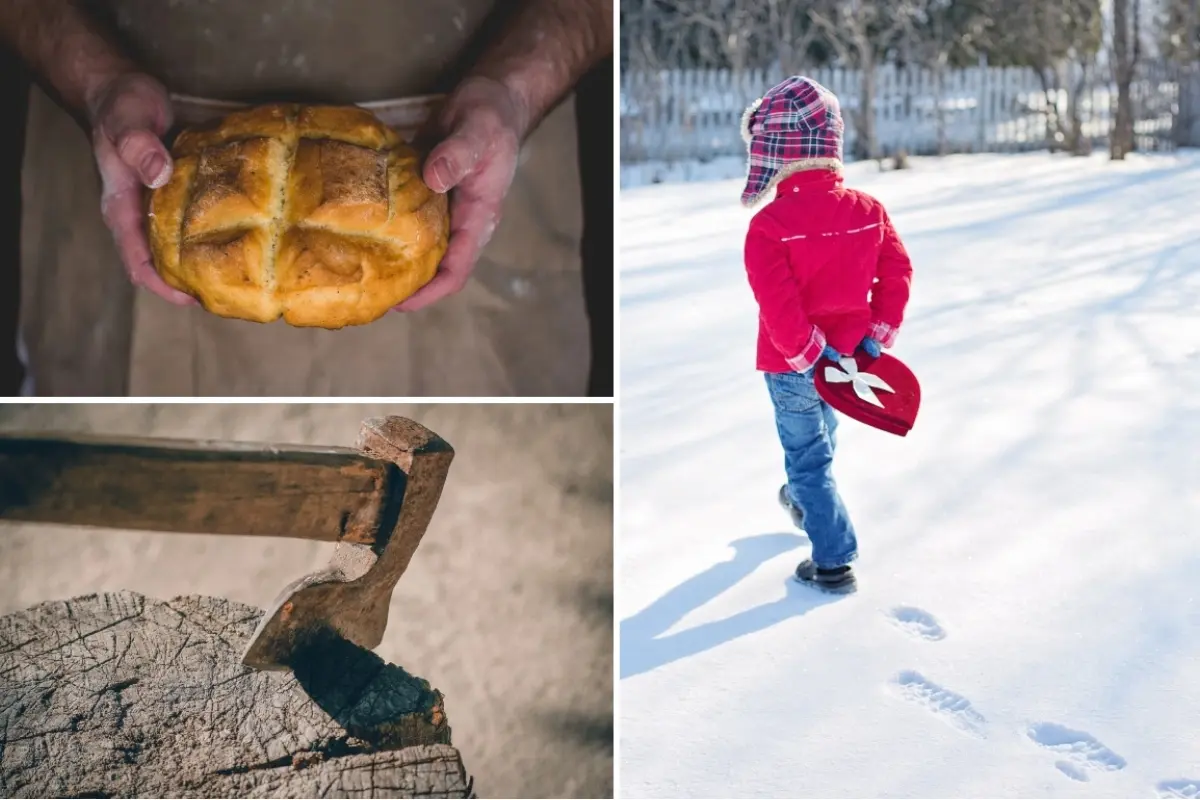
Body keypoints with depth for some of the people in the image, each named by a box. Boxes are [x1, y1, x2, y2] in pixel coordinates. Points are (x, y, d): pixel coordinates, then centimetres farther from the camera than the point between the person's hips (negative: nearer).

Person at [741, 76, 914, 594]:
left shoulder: (769, 224, -23)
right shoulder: (868, 209, -6)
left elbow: (778, 304, -26)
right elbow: (897, 274, -3)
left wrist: (807, 352, -16)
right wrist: (879, 334, 1)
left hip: (792, 365, -6)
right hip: (846, 354, 6)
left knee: (808, 455, 7)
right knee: (820, 436, 30)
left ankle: (834, 560, 8)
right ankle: (804, 502, 55)